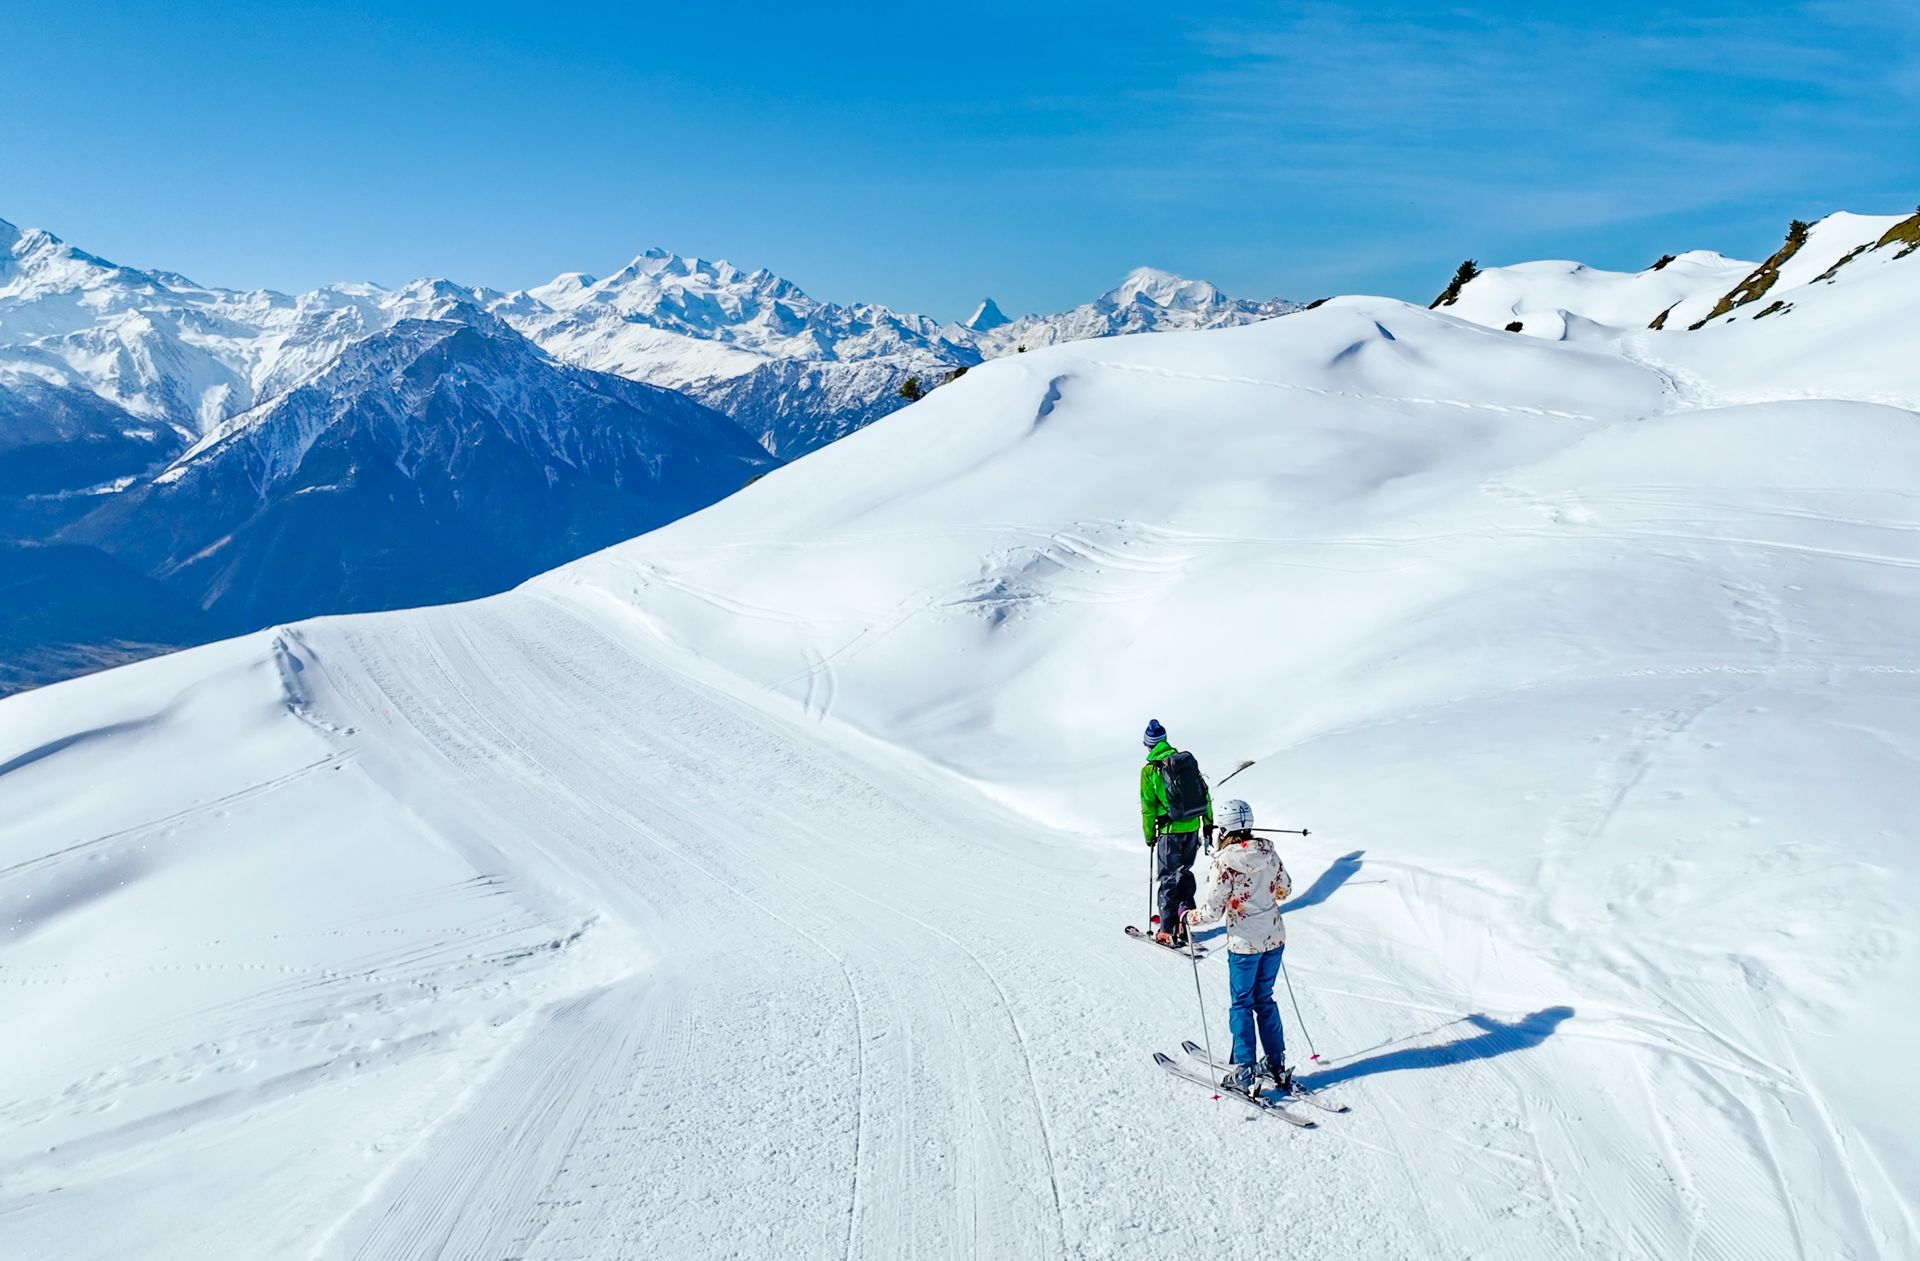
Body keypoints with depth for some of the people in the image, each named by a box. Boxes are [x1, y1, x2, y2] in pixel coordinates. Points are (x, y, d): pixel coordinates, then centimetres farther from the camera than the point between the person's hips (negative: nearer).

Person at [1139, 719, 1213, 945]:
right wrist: (1208, 823, 16)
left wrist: (1149, 835, 5)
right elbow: (1204, 793, 7)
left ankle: (1168, 930, 6)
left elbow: (1148, 807, -6)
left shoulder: (1150, 770, -9)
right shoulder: (1187, 760, 4)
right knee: (1184, 874, 19)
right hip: (1193, 827, 5)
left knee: (1167, 878, 6)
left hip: (1171, 831, -5)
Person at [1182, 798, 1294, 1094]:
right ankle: (1276, 1065, 26)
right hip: (1275, 938, 6)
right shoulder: (1269, 853, -1)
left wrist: (1189, 918, 0)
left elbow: (1212, 910, -18)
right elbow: (1285, 890, 12)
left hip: (1244, 944, -5)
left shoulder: (1224, 863, -18)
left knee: (1242, 1004, 8)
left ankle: (1245, 1072, 13)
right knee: (1264, 999, 20)